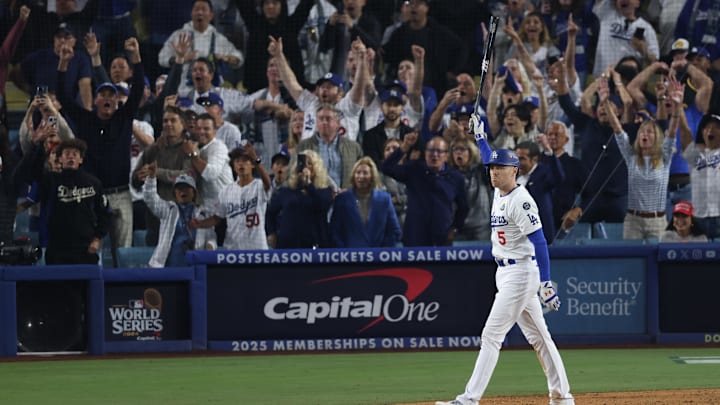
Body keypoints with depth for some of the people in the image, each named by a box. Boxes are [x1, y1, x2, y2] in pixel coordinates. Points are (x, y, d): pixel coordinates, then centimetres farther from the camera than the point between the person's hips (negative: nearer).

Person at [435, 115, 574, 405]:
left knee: (491, 335, -11)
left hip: (520, 272, -10)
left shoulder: (520, 200, -17)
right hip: (506, 274, 10)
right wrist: (480, 136, 34)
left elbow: (539, 242, -21)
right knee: (537, 336, 12)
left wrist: (546, 284, -26)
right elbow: (492, 159, 32)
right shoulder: (499, 193, 10)